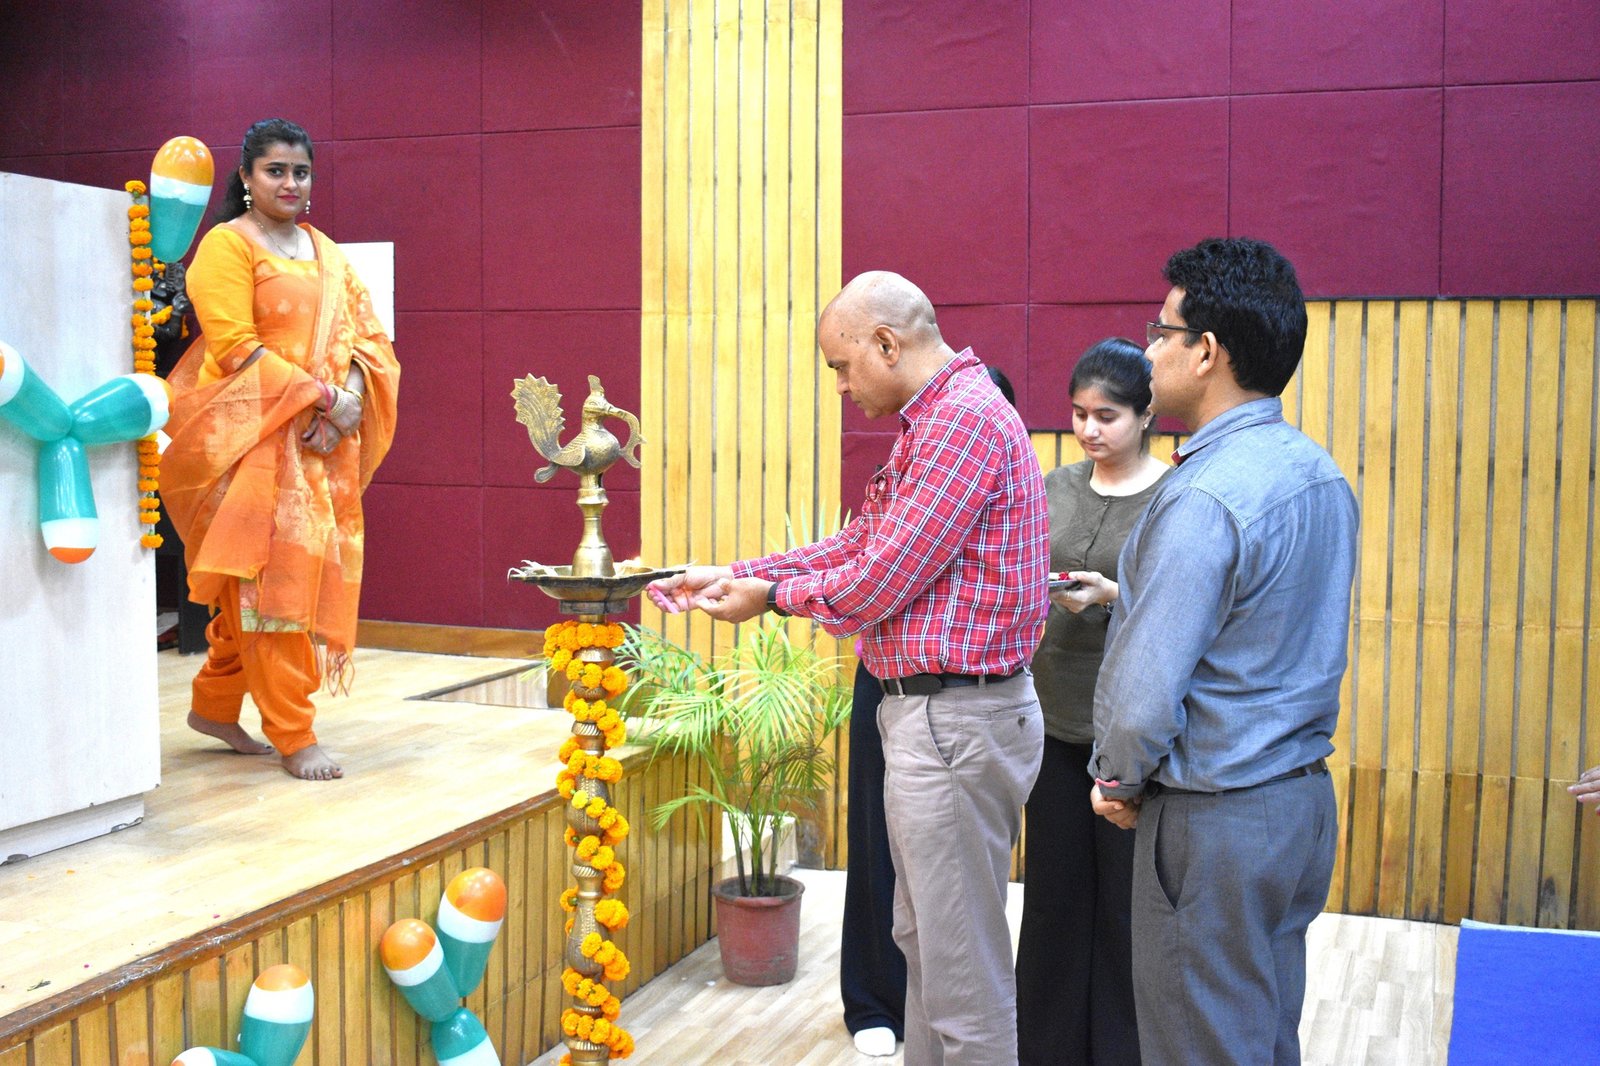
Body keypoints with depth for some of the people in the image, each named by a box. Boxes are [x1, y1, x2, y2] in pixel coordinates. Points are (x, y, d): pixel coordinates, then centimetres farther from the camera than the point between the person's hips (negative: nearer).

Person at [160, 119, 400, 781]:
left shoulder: (325, 252, 18)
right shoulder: (227, 244, -3)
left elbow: (367, 334, 13)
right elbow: (236, 348, -13)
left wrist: (352, 393, -7)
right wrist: (323, 395, -17)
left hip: (325, 439, 7)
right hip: (259, 436, -7)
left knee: (314, 571, 9)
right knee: (274, 572, -8)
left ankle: (215, 704, 25)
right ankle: (293, 736, -3)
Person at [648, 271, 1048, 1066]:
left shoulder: (964, 417, -19)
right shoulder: (930, 419, 15)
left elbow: (876, 585, -20)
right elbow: (857, 545, 17)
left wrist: (769, 597, -5)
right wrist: (731, 575, 11)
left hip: (954, 722, -11)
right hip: (926, 711, 11)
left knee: (963, 963, 0)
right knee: (921, 939, 21)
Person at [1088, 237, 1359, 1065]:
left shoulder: (1203, 500, -23)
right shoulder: (1321, 475, 6)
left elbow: (1143, 694, -26)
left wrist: (1118, 783, -8)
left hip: (1216, 822, -9)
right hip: (1304, 800, 9)